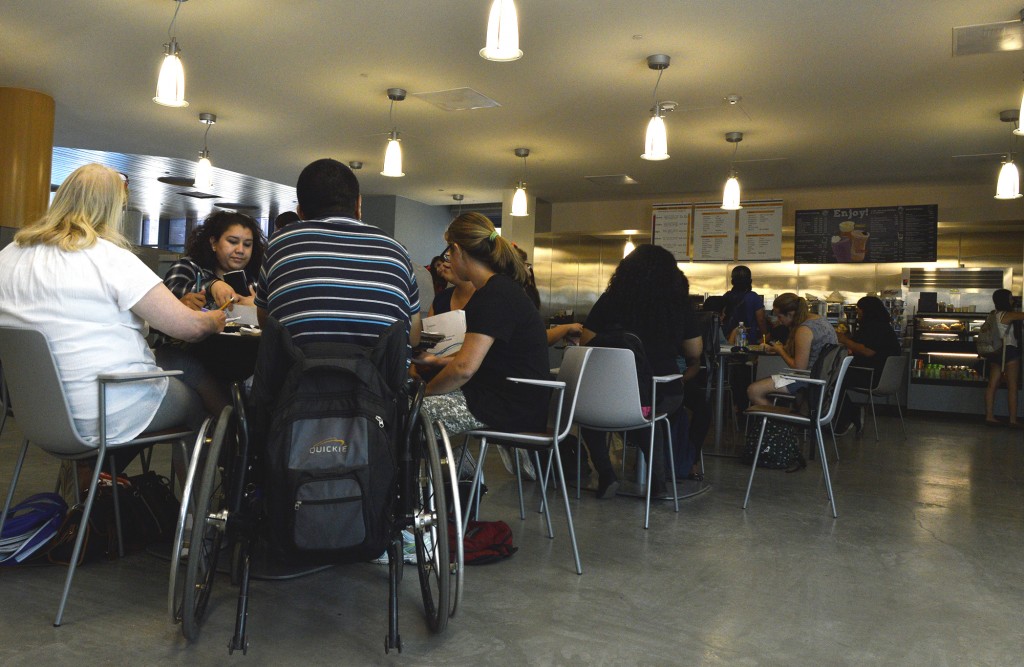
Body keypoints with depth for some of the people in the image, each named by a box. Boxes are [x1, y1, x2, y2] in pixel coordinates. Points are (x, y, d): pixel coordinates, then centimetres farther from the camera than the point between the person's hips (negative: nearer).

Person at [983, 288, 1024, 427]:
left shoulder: (993, 315, 11)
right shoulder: (1009, 315, -11)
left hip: (995, 352, 8)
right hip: (1009, 351, -8)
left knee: (992, 384, 5)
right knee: (1012, 387, -4)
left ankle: (989, 416, 6)